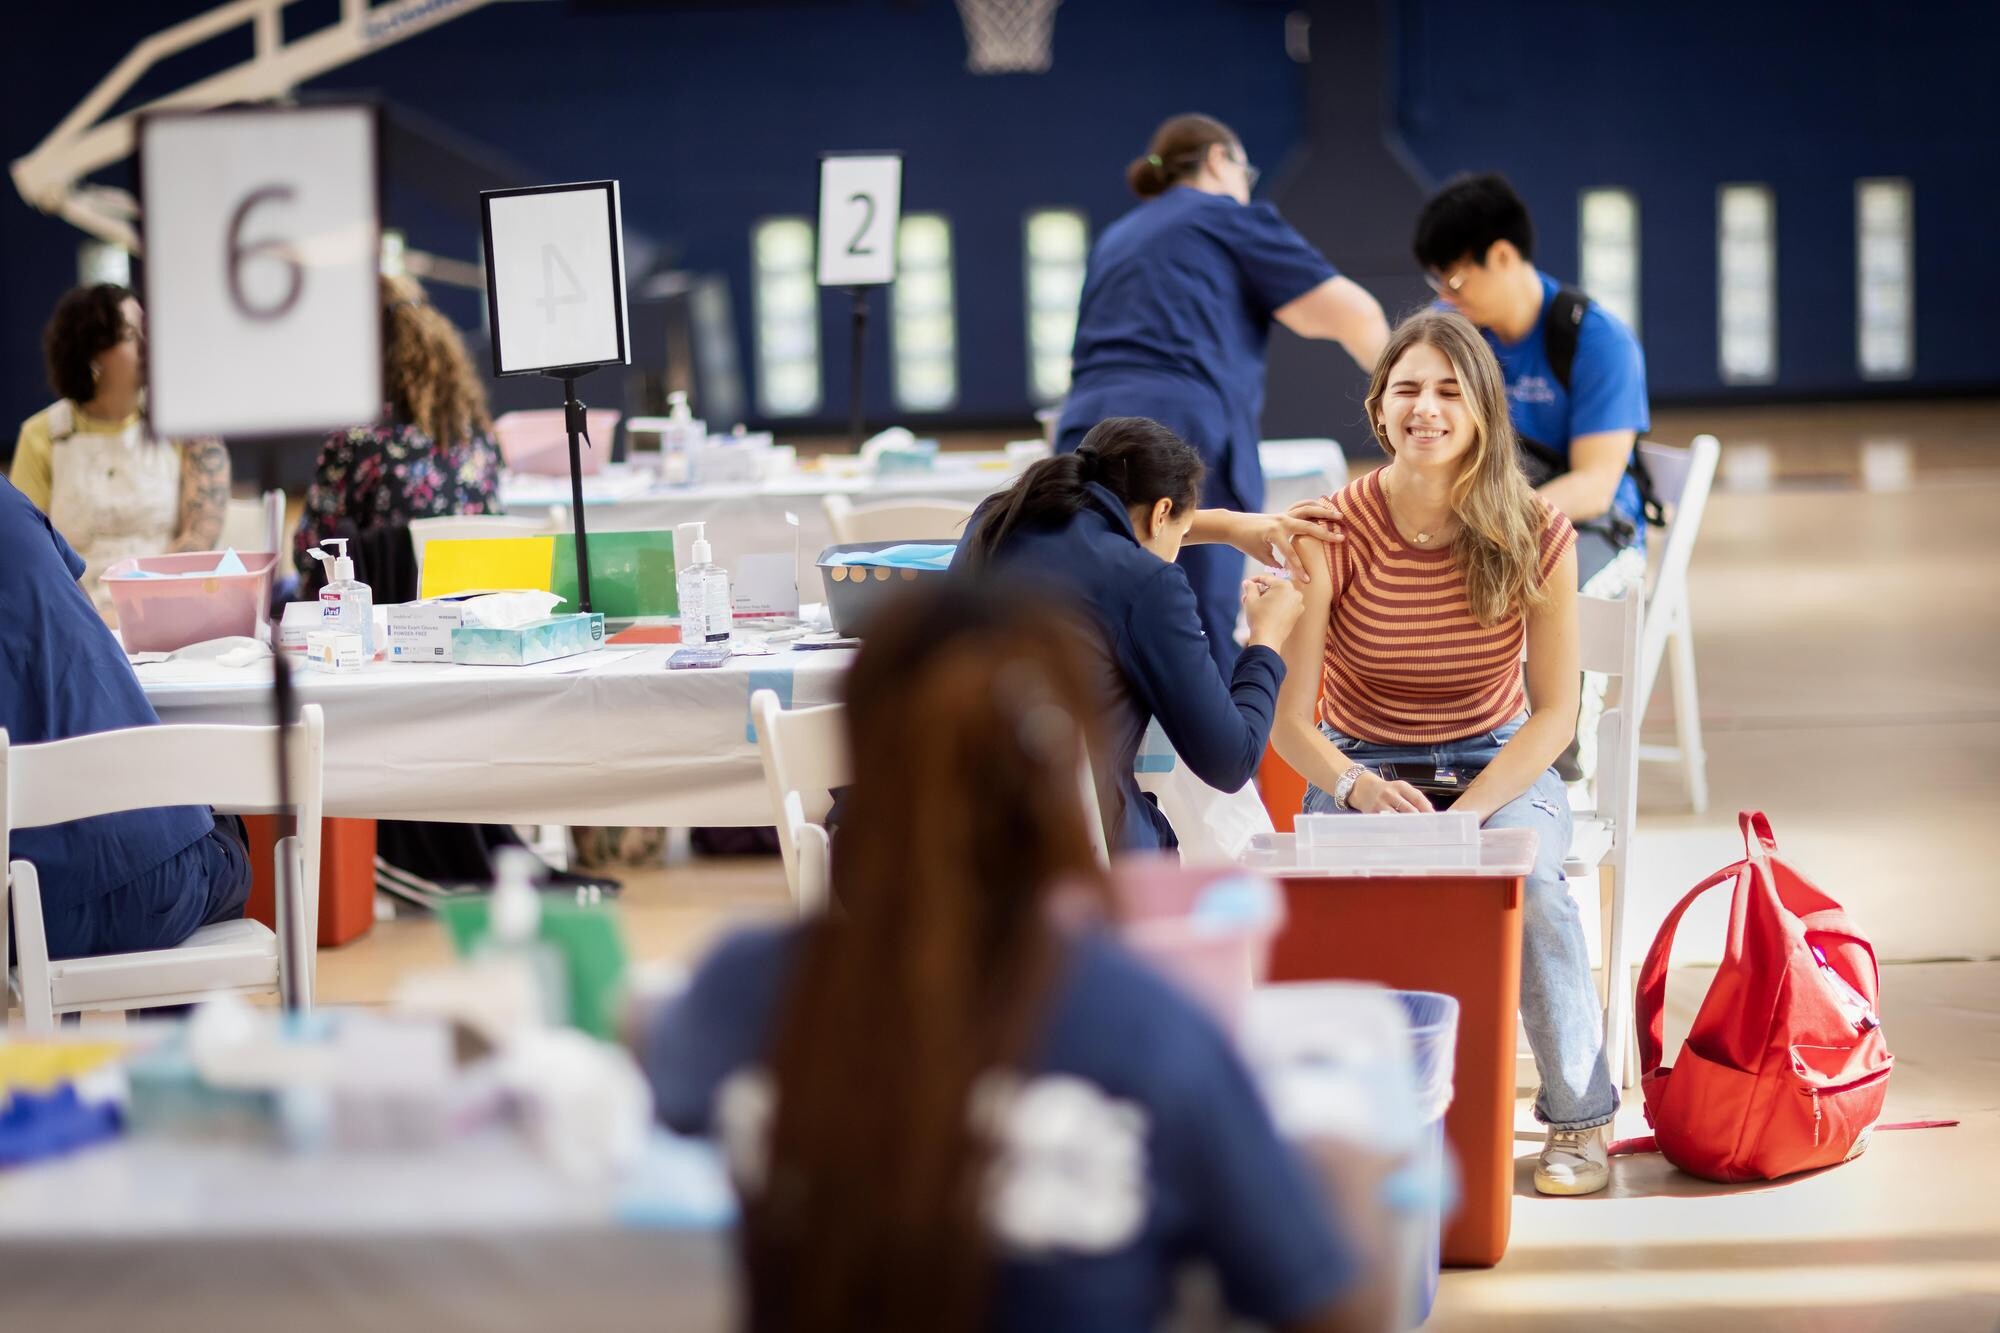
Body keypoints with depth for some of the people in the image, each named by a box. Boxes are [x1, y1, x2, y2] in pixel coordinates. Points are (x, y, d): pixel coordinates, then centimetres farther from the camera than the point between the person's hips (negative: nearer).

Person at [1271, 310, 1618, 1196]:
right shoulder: (1331, 536, -13)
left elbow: (1555, 711, -6)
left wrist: (1469, 811, -23)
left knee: (1531, 882, -33)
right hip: (1360, 763, 0)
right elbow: (1287, 716, -11)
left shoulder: (1535, 538, -10)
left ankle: (1579, 1118, -12)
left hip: (1498, 760, 1)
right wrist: (1358, 790, -32)